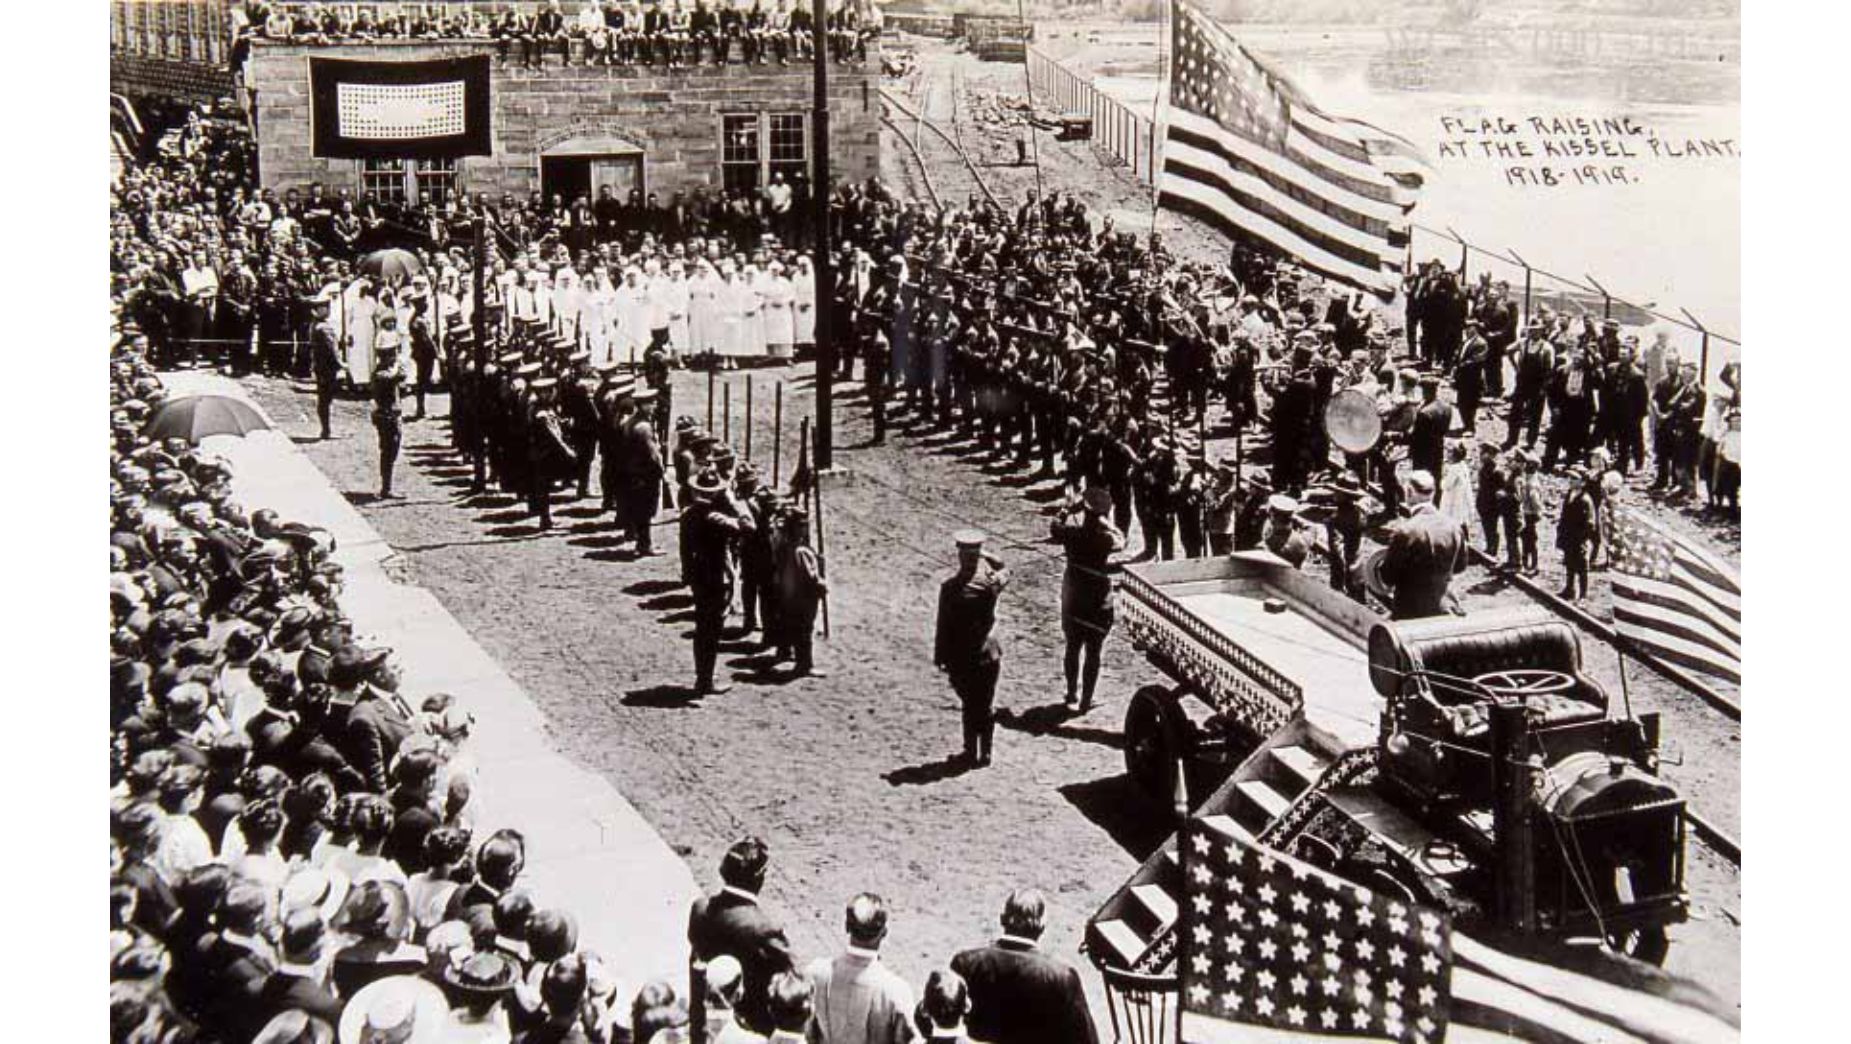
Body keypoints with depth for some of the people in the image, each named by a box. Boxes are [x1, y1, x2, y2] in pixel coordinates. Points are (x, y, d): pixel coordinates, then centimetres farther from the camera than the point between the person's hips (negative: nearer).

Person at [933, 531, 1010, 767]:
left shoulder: (950, 587, -19)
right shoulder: (991, 582, -10)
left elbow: (943, 626, -13)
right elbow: (1005, 570, 16)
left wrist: (940, 657, -5)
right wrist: (985, 555, 11)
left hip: (960, 659, -2)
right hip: (989, 655, 2)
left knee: (970, 706, 11)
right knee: (986, 707, 14)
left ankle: (971, 753, 16)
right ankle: (985, 753, 21)